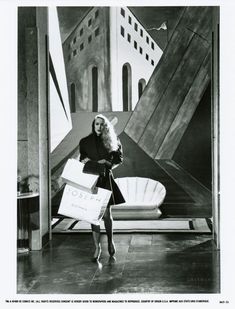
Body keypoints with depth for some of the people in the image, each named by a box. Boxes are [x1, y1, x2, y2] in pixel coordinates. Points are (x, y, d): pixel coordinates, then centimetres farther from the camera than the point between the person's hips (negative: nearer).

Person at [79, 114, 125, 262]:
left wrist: (107, 162, -9)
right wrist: (84, 161, -3)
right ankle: (97, 247, 7)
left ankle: (110, 241, 27)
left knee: (107, 214, 1)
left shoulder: (111, 141, 3)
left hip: (105, 180, -1)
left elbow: (119, 158, 6)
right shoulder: (85, 142, 7)